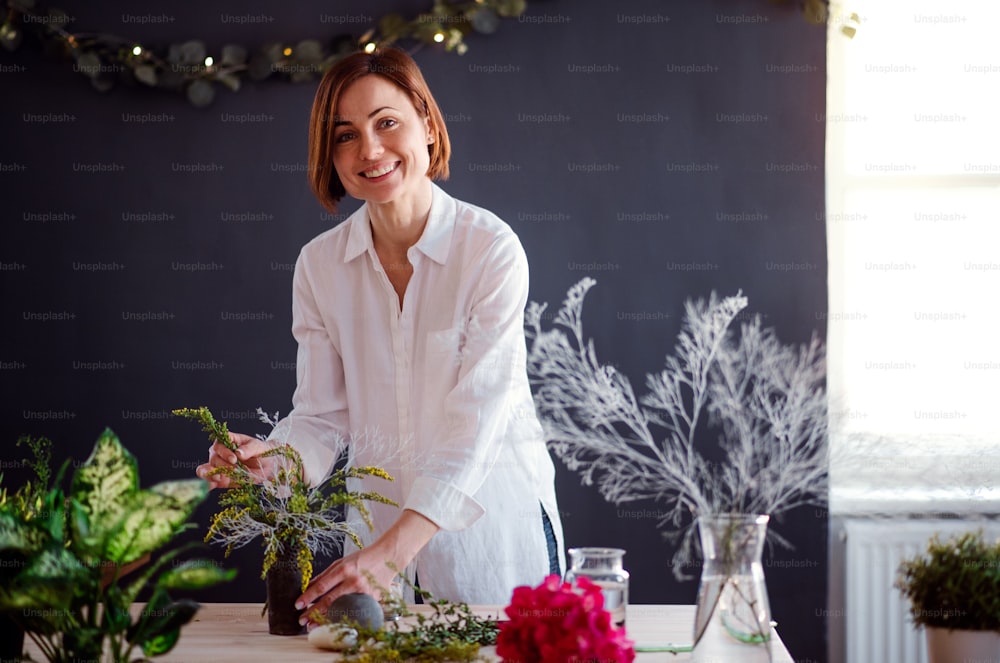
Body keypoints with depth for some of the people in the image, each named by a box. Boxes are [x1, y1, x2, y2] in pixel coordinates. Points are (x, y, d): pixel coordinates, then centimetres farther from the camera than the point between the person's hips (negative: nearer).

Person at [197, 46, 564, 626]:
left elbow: (475, 422, -24)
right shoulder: (319, 264, -2)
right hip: (381, 532, 3)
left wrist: (396, 549, -34)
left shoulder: (492, 249, -16)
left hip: (495, 529, -3)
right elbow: (323, 415, -1)